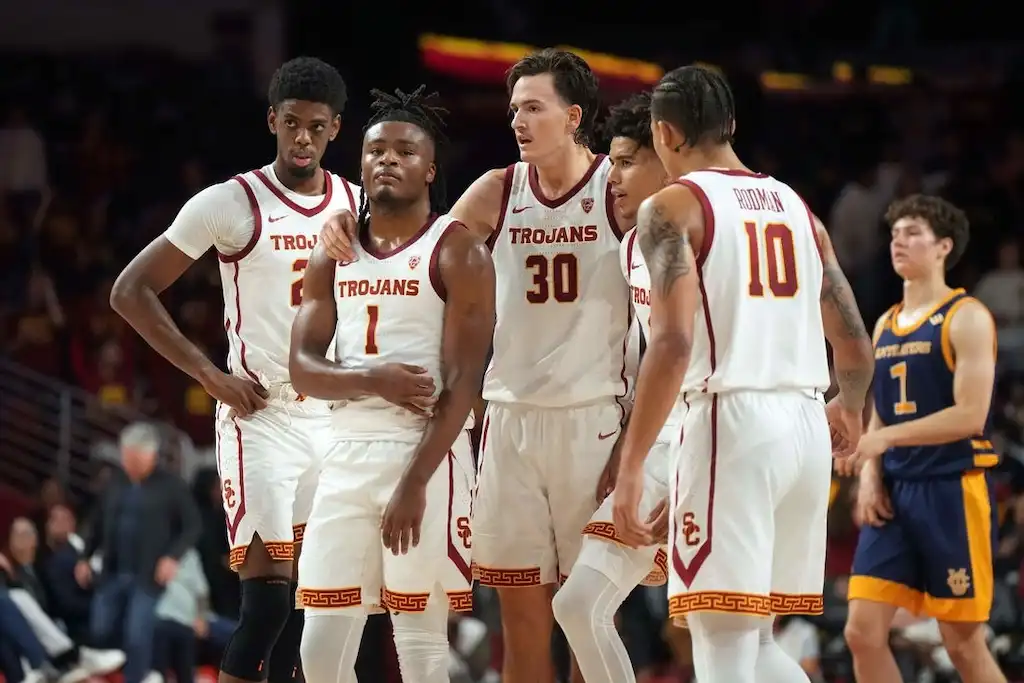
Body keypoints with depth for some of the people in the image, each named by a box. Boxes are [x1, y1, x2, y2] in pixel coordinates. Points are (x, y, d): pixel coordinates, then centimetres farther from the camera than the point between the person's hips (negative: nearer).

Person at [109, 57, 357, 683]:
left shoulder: (359, 206, 7)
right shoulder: (232, 204, -8)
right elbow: (131, 291, -6)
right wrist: (210, 374, -11)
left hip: (335, 417, 6)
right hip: (261, 416, -6)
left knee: (306, 594, 9)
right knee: (269, 588, -13)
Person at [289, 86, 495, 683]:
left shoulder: (457, 252, -5)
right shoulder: (334, 252, 12)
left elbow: (463, 382, -12)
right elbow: (303, 367, 6)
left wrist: (415, 482, -19)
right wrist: (373, 380, -15)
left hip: (427, 456, -5)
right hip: (348, 455, 5)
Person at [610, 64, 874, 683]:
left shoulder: (674, 207, -2)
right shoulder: (796, 208, 18)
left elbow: (673, 343, -15)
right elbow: (856, 346, 22)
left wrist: (631, 466, -15)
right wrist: (850, 409, 43)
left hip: (733, 422, -7)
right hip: (806, 423, 7)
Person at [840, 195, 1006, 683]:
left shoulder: (965, 318, -7)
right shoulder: (885, 325, 16)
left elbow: (970, 415, -16)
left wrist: (885, 438, -21)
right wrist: (870, 475, 3)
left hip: (954, 490, -7)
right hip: (894, 492, 7)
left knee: (962, 641, -3)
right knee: (863, 631, -3)